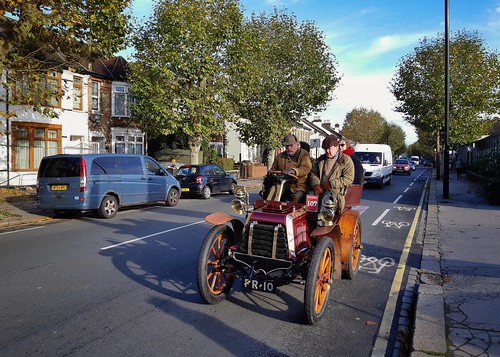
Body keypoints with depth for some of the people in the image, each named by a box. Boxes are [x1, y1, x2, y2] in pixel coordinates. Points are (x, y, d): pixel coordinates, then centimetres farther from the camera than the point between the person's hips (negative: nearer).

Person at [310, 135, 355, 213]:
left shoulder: (346, 160, 7)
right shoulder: (321, 159, 24)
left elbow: (349, 178, -4)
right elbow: (313, 173, 17)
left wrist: (331, 184, -10)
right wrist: (316, 186, -5)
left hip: (336, 191, -3)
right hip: (320, 190, 4)